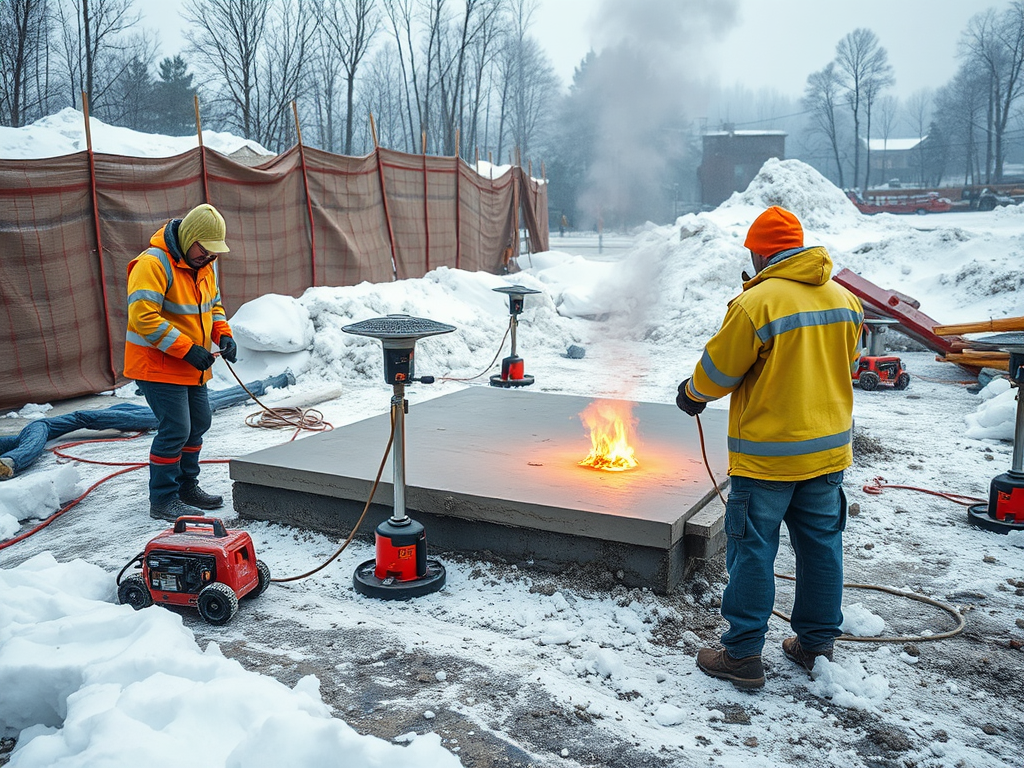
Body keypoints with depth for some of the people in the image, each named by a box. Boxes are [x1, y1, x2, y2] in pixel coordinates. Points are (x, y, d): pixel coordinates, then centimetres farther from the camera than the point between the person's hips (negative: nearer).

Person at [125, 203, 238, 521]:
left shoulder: (204, 265, 8)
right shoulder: (153, 263, -21)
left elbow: (213, 304, 19)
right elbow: (143, 316, -28)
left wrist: (223, 334, -1)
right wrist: (186, 349, -28)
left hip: (193, 367, 9)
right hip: (157, 364, -9)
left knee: (198, 423, 16)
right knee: (175, 429, -10)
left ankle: (186, 486, 32)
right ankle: (163, 500, 3)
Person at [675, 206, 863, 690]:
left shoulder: (755, 304, -18)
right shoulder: (844, 300, 4)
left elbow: (717, 371, -11)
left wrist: (691, 395, 9)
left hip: (767, 454, -7)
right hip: (829, 447, 7)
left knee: (753, 550, 3)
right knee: (821, 544, 16)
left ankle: (743, 655, 11)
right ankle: (817, 645, 28)